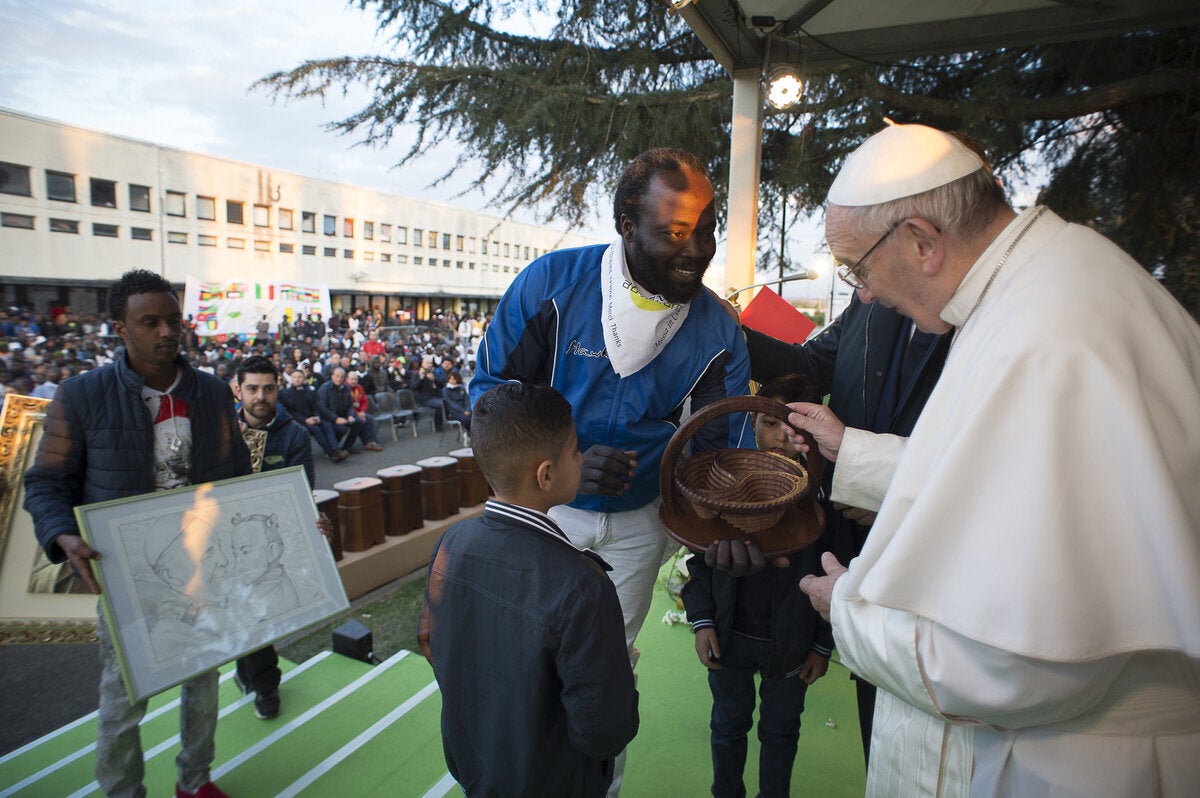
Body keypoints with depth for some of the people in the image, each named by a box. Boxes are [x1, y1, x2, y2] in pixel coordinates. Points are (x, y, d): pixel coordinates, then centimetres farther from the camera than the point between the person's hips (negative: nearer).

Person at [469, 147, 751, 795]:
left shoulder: (718, 332, -14)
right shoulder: (553, 283, -21)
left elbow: (725, 444, -8)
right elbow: (490, 387, -17)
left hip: (636, 521, 2)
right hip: (545, 505, -1)